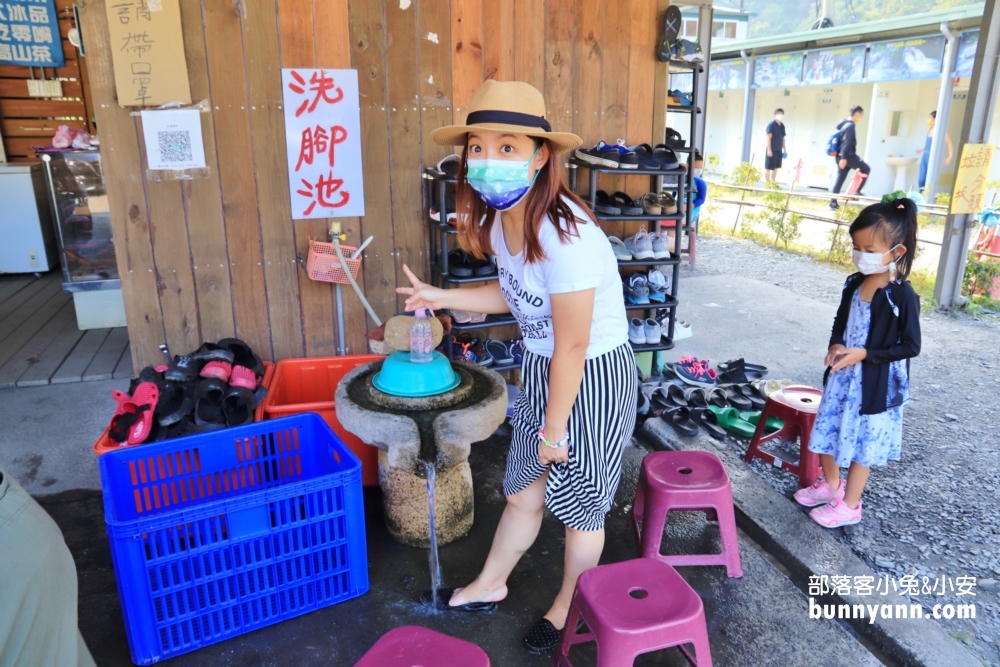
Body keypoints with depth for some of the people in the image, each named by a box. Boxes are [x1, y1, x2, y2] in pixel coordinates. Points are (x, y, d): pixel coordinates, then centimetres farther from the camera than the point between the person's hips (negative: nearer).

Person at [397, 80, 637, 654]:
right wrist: (443, 297, 3)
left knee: (579, 505, 15)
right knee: (523, 493, 22)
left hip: (595, 377, -7)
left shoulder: (565, 235, -31)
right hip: (542, 369, 7)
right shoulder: (501, 218, -6)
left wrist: (554, 427, -13)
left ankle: (569, 609, 42)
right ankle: (490, 585, 46)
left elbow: (572, 345, -24)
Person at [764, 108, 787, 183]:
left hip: (779, 150, 8)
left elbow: (783, 138, 18)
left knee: (776, 168, 12)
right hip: (772, 150, -8)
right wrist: (769, 150, -19)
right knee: (768, 167, -2)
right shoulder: (771, 124, -8)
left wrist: (784, 149, 14)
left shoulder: (782, 126, 13)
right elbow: (768, 138, -13)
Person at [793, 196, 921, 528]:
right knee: (827, 431, 17)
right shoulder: (854, 284, 0)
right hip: (842, 374, 6)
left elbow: (910, 346, -15)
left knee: (861, 443, 8)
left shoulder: (903, 296, -19)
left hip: (875, 383, -6)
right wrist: (836, 345, -6)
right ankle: (831, 485, 39)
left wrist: (864, 354, -22)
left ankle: (849, 506, 24)